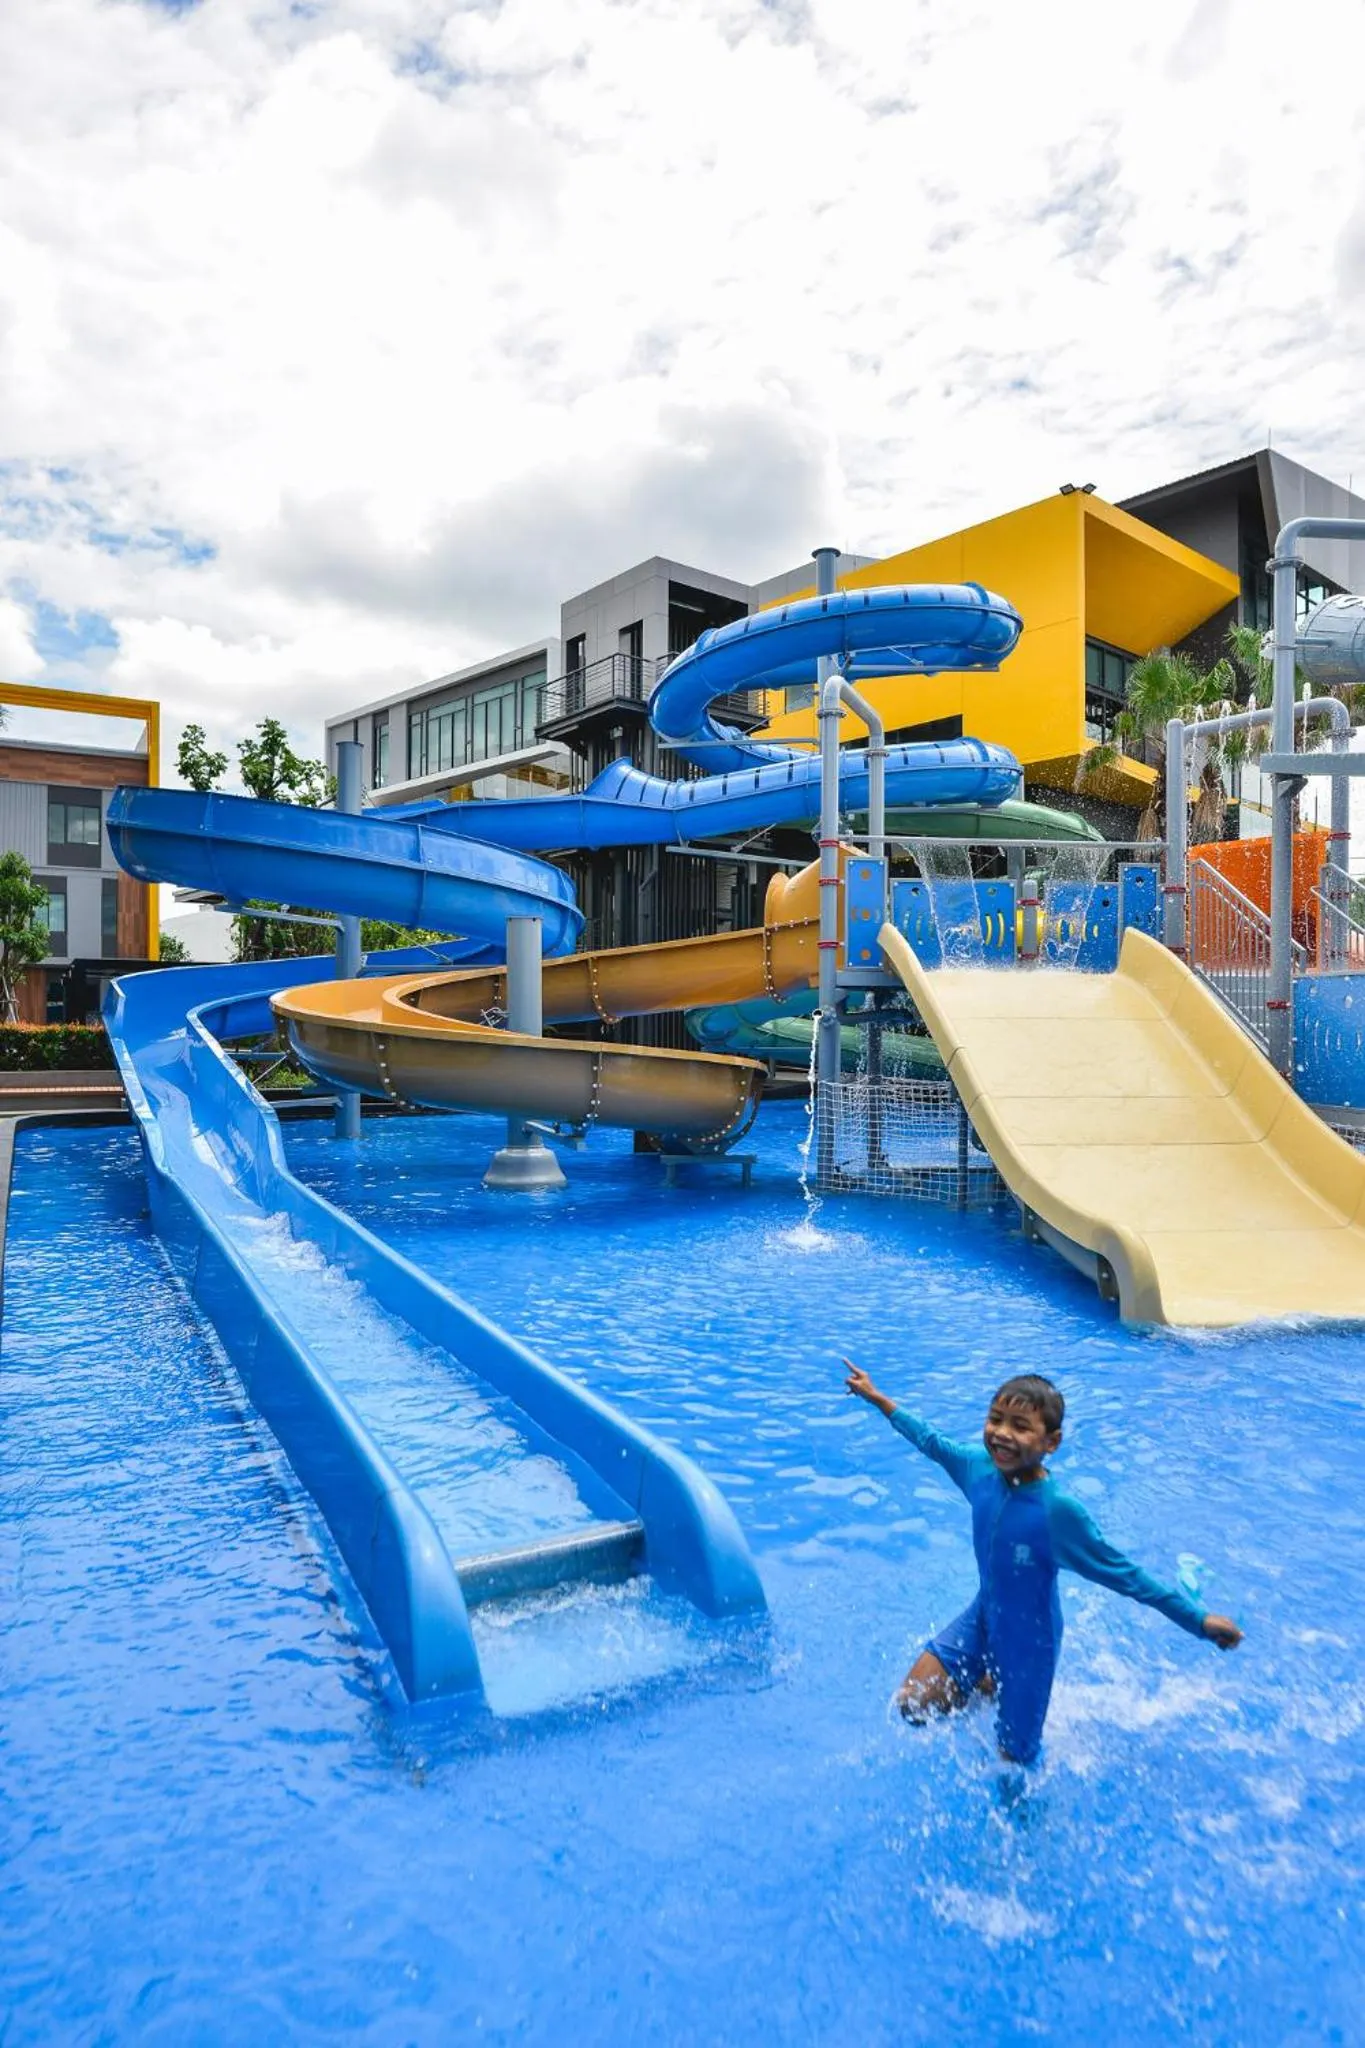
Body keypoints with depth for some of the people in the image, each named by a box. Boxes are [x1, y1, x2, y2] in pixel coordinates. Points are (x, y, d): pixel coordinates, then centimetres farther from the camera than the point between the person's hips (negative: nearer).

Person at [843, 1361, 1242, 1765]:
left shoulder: (1058, 1511, -31)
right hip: (982, 1617, 4)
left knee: (1015, 1757, 9)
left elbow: (1127, 1575, -21)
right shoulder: (980, 1465, -17)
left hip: (1028, 1637, -4)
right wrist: (877, 1398, 10)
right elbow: (932, 1443, 2)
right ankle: (988, 1689, 25)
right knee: (913, 1703, 0)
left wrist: (1200, 1620, -20)